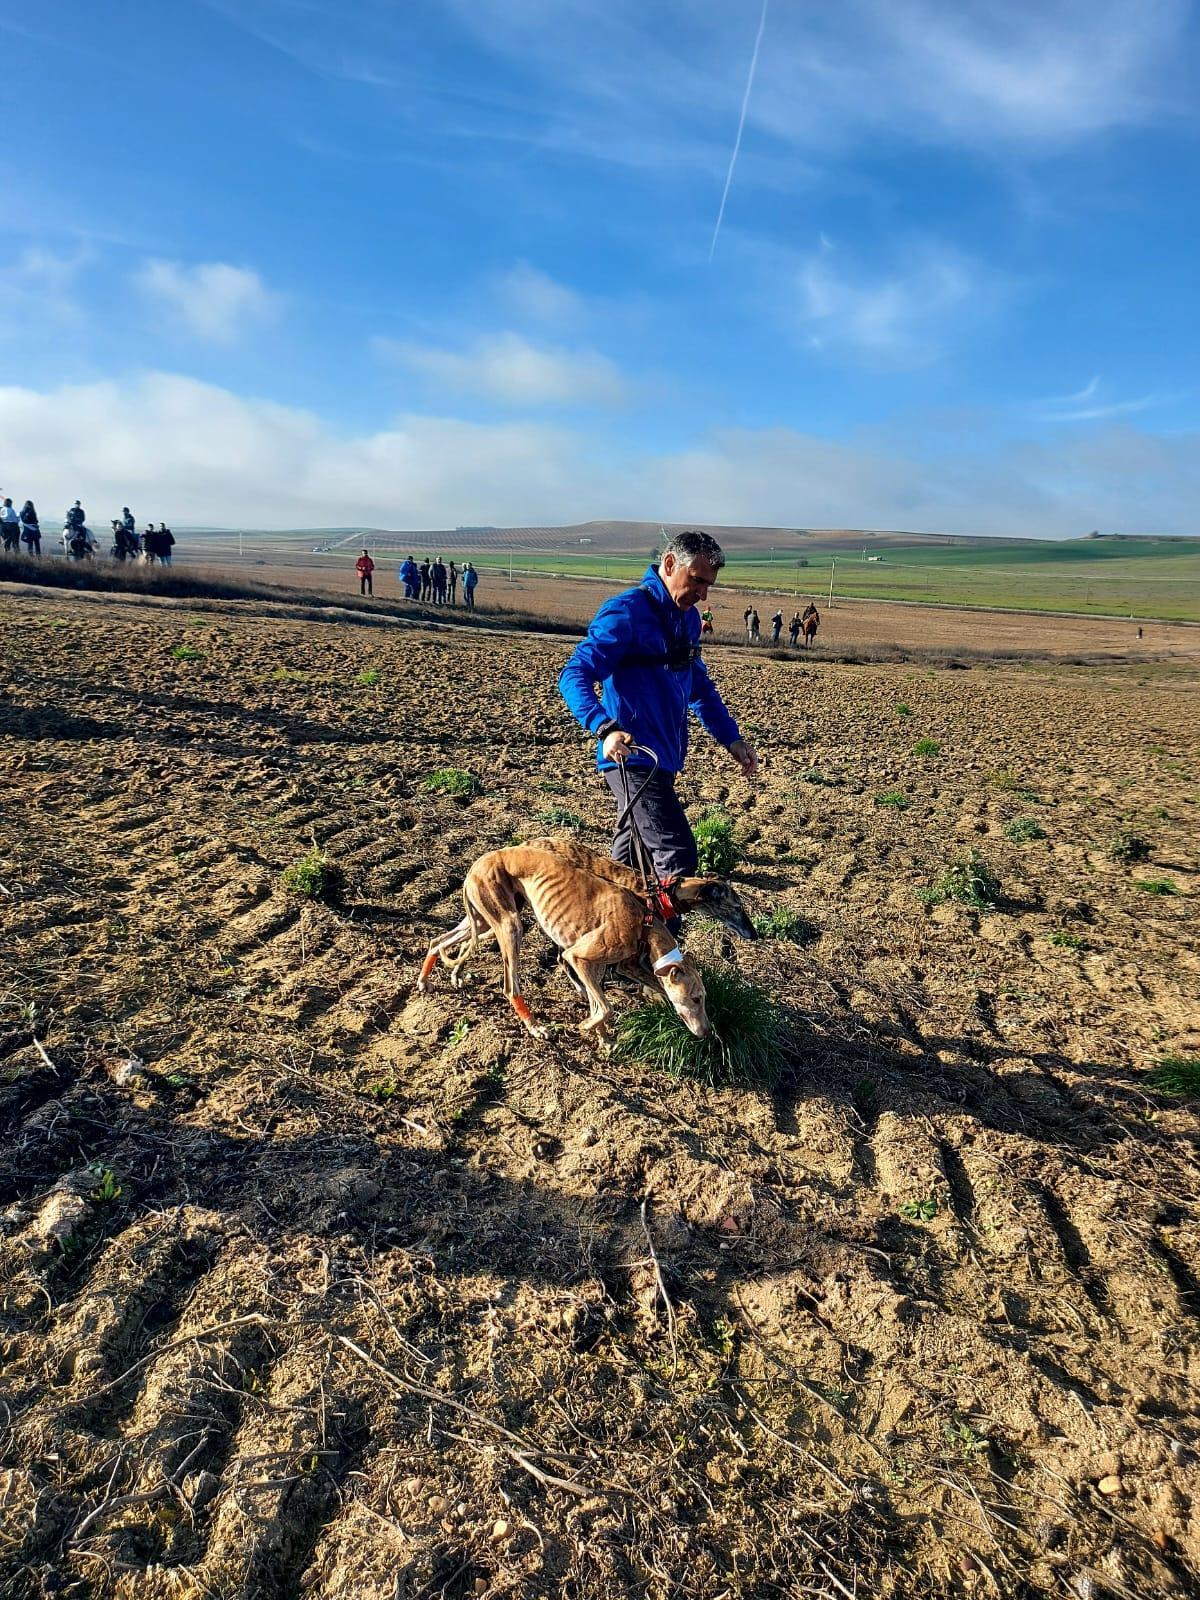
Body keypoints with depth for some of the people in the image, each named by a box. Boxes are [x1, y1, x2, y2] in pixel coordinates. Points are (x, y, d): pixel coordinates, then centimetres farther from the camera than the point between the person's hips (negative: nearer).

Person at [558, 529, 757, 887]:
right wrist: (605, 729, -36)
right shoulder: (626, 612, -14)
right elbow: (574, 675, -20)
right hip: (633, 758, -9)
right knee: (677, 856, -16)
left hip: (664, 760, 9)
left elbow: (700, 687, 26)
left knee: (629, 862, 18)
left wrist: (731, 738, 18)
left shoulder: (688, 618, 14)